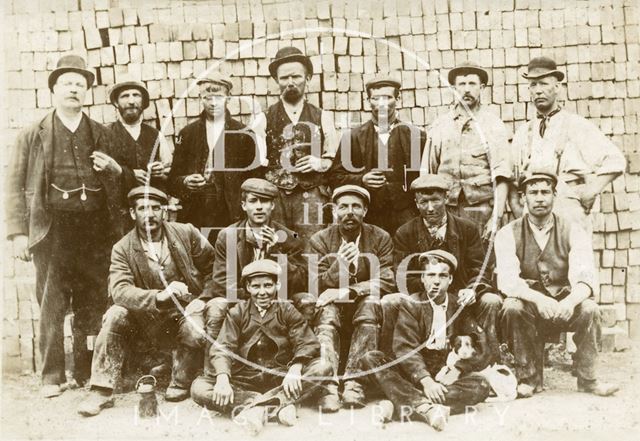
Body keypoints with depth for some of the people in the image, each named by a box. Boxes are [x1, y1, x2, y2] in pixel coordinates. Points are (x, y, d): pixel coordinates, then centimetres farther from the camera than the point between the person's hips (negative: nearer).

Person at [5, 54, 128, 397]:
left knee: (93, 304, 4)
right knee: (51, 305, 1)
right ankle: (52, 376, 10)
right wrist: (18, 232, -4)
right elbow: (15, 186, 5)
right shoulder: (33, 136, 9)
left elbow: (118, 185, 17)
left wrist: (114, 169, -6)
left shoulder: (101, 135, 14)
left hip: (95, 229, 2)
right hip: (52, 228, -1)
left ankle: (87, 373, 16)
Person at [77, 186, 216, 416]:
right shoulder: (122, 249, -6)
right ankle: (101, 390, -16)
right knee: (115, 315, -25)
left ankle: (180, 384, -2)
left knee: (194, 331, -32)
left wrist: (203, 300, -2)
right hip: (149, 322, 1)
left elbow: (213, 268, 8)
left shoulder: (186, 233, -4)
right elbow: (119, 291, -22)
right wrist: (160, 296, -37)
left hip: (186, 316, -1)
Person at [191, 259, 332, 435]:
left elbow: (307, 343, -5)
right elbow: (222, 348, -6)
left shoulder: (287, 310, 7)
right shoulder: (237, 313, 8)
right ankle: (279, 403, -36)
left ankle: (251, 405, -34)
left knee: (322, 368, -25)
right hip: (246, 379, 1)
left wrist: (295, 369, -26)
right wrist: (223, 378, -26)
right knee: (198, 388, -23)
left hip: (281, 377, 0)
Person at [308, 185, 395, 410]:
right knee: (326, 312, -32)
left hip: (365, 306, 0)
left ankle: (353, 381, -33)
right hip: (333, 307, 0)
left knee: (371, 303, -32)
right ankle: (329, 385, -39)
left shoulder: (380, 238, 1)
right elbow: (315, 288, -6)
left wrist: (347, 292, -20)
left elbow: (386, 282, -9)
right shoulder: (319, 240, 1)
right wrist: (338, 264, -24)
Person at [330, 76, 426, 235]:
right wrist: (361, 180, -9)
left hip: (406, 216, 0)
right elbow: (335, 176, 7)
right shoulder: (353, 137, 6)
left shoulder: (416, 135, 6)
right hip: (369, 218, 0)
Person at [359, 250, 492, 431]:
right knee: (370, 359, -24)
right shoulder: (411, 304, 0)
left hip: (448, 378, 1)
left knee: (481, 385, -28)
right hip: (414, 375, -1)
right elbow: (404, 348, -12)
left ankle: (401, 406, -35)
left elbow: (479, 349, 0)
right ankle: (425, 407, -42)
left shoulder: (460, 306, 6)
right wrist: (426, 381, -27)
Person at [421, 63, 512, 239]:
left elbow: (501, 176, -4)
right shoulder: (439, 125, 9)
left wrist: (496, 217, -12)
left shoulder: (493, 124, 3)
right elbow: (427, 173, 10)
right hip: (445, 208, 2)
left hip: (481, 208, -2)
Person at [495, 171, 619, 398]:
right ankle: (529, 377, -13)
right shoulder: (508, 234, -5)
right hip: (529, 307, 0)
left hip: (566, 308, 1)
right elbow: (507, 280, -19)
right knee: (512, 307, -31)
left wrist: (571, 301, -38)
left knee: (589, 308, -28)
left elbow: (584, 278, -15)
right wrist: (538, 298, -38)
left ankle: (587, 378, -8)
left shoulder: (573, 231, -3)